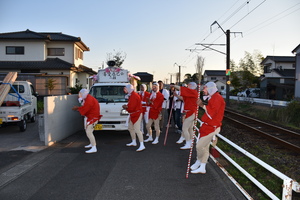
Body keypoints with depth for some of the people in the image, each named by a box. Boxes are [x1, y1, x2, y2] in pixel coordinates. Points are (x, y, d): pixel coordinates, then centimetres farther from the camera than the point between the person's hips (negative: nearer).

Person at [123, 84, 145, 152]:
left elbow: (131, 107, -26)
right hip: (132, 115, 11)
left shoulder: (134, 96, -21)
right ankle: (134, 142, 34)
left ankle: (142, 145, -11)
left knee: (137, 130, -13)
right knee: (130, 128, 20)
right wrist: (126, 106, -5)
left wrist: (126, 107, -8)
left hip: (137, 115, -11)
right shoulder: (131, 95, 13)